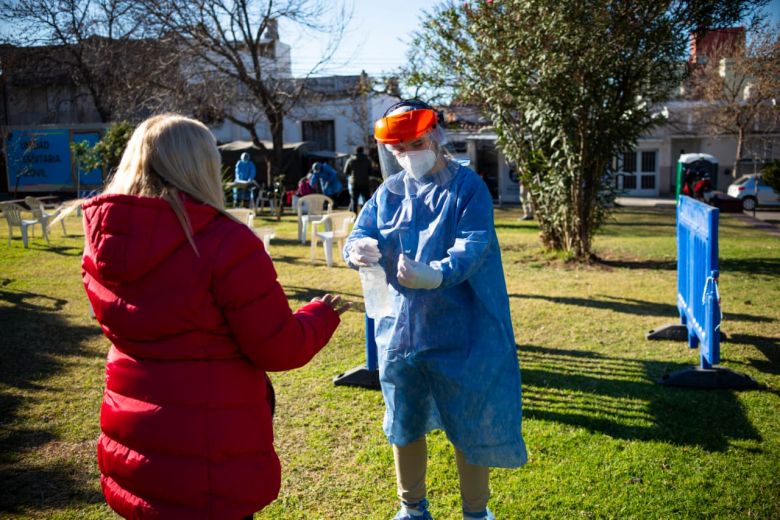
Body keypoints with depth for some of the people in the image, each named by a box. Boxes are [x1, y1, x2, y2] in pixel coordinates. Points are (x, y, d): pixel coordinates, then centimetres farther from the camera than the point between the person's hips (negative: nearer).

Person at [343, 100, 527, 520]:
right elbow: (359, 235, 0)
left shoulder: (468, 186, -7)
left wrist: (437, 274, -41)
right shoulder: (389, 191, 6)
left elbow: (473, 246, -21)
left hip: (458, 332, -4)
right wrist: (359, 249, -26)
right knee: (403, 425, 16)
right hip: (399, 329, 4)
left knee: (468, 426, 9)